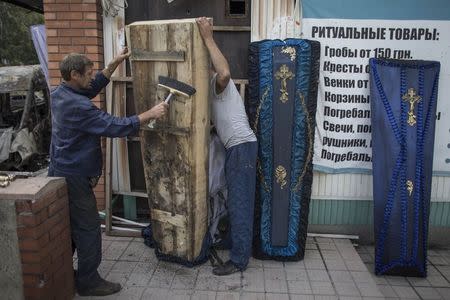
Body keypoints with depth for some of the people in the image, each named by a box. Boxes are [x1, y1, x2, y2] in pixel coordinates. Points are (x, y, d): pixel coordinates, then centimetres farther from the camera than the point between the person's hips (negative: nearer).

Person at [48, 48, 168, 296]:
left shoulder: (59, 94, 4)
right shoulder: (77, 106, -25)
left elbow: (94, 87, 17)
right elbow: (115, 127, -27)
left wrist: (114, 63, 12)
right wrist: (150, 114, -20)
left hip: (61, 173, 10)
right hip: (74, 178, -10)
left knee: (69, 226, 19)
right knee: (88, 228, 2)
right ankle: (88, 281, 16)